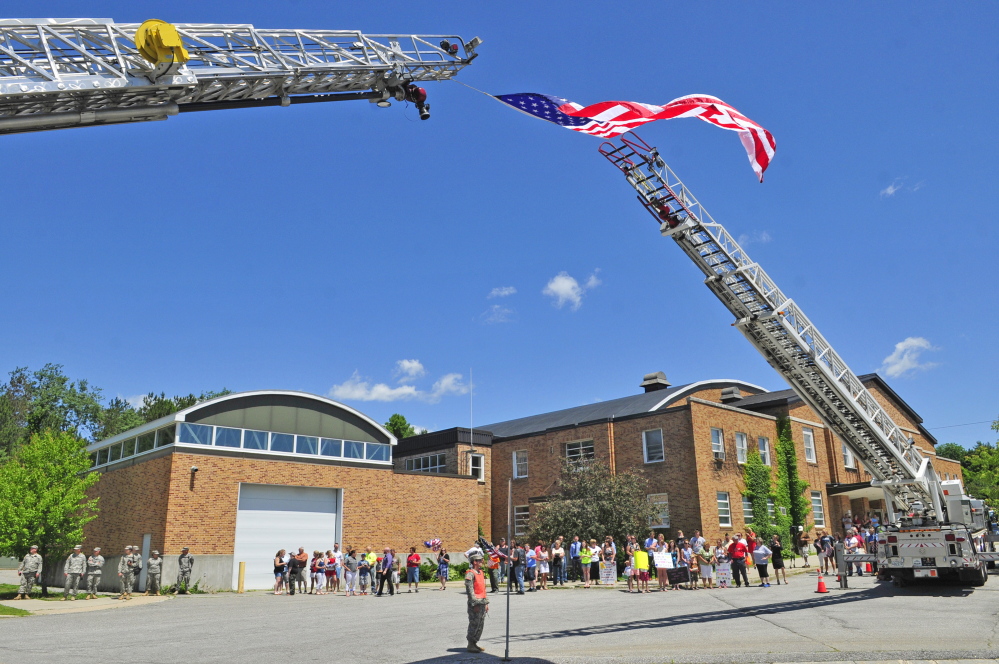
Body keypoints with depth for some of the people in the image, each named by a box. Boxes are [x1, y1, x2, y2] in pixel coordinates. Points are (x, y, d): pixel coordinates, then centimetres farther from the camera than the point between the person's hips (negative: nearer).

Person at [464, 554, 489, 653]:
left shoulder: (481, 572, 15)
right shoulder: (470, 574, -12)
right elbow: (470, 591, -17)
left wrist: (486, 603, 17)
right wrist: (475, 604, -19)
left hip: (482, 602, 8)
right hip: (475, 604, -8)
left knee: (481, 625, 12)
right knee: (474, 625, -3)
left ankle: (474, 644, 21)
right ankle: (470, 646, 6)